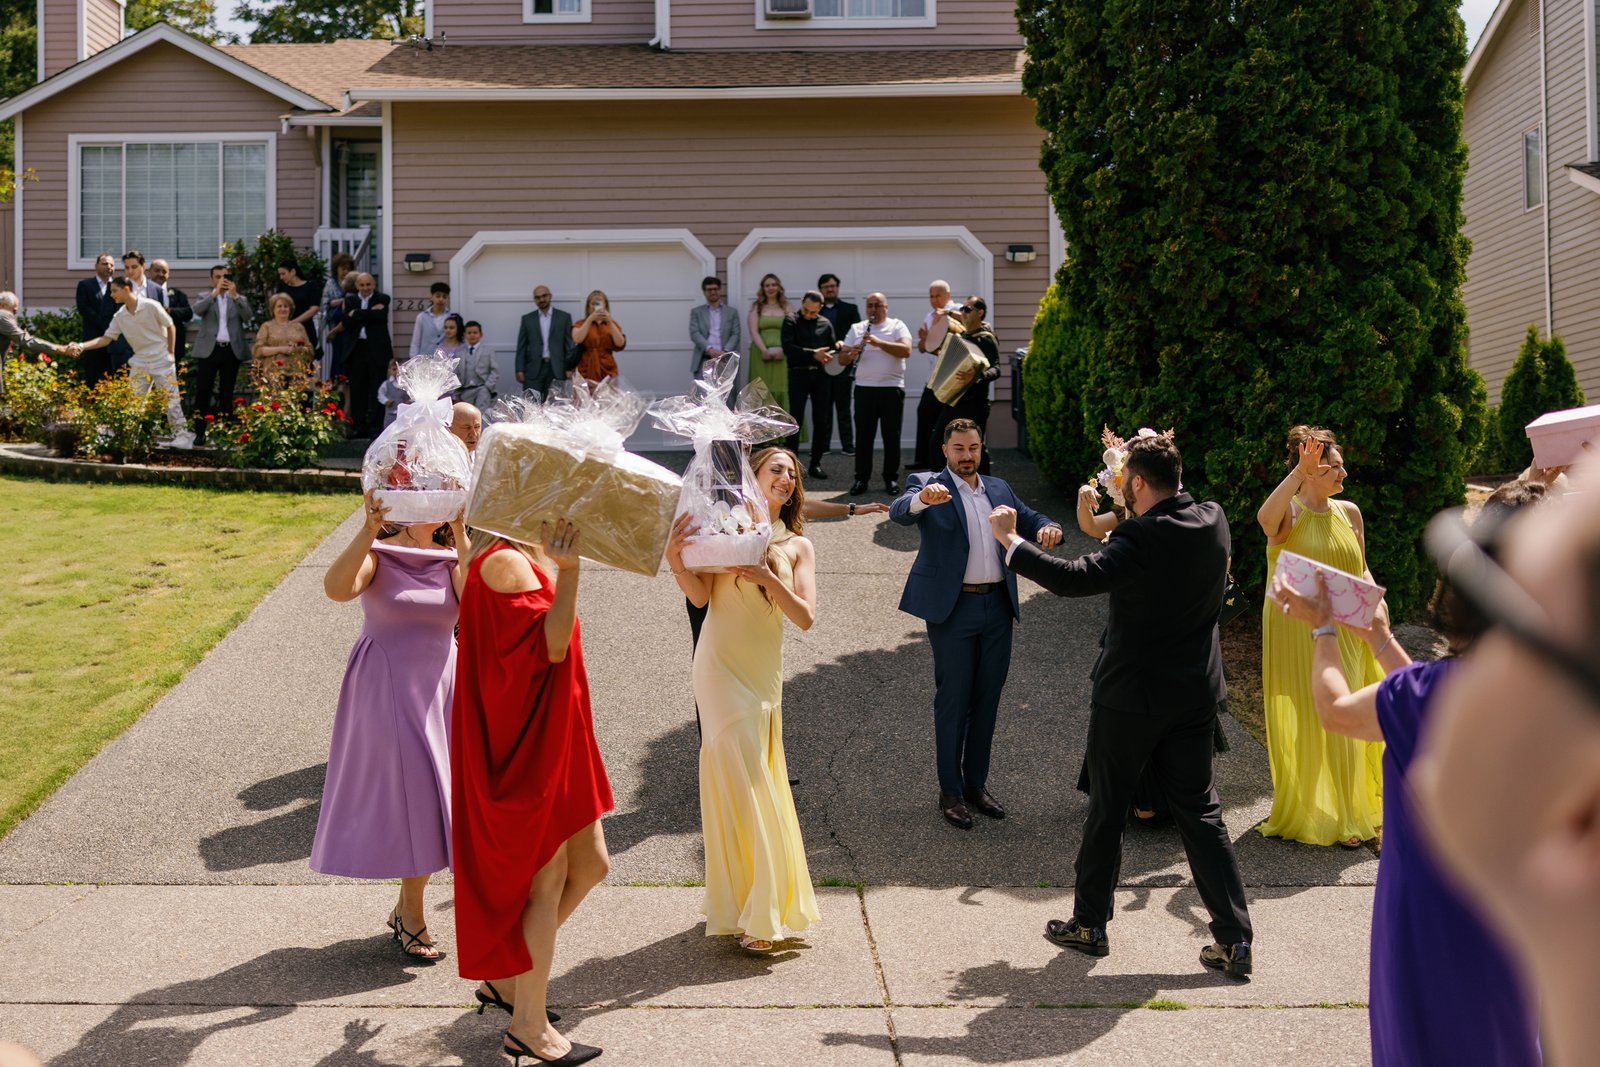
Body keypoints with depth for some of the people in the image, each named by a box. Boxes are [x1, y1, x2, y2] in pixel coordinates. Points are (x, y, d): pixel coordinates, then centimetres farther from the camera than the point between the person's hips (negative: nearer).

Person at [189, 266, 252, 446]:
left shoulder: (239, 299, 13)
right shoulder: (205, 298, 11)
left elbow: (247, 316, -5)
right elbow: (197, 310, -11)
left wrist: (234, 295, -13)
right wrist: (215, 292, -17)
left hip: (232, 350, 1)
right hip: (209, 350, -1)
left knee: (226, 392, 6)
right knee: (203, 391, -5)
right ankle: (200, 431, -3)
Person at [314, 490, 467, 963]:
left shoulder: (450, 556, 1)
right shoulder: (376, 554, -8)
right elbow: (336, 588, -29)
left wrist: (461, 534, -24)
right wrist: (368, 530, -37)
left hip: (441, 689, 4)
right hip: (387, 690, -4)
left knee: (424, 799, 12)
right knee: (411, 796, -1)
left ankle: (406, 908, 30)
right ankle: (412, 916, 15)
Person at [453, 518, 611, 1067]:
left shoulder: (525, 555, 12)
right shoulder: (505, 560, -19)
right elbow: (551, 645, -28)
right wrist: (567, 568, -32)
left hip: (554, 739, 10)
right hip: (526, 744, -10)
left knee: (590, 864, 15)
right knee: (548, 879, 0)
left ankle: (505, 977, 29)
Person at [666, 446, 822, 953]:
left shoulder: (798, 547, 10)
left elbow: (806, 618, -2)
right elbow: (700, 596, -7)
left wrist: (769, 579, -17)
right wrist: (677, 562, -25)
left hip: (765, 676, 4)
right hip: (722, 669, -4)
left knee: (760, 783, 10)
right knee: (740, 783, -4)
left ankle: (760, 903, 25)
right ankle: (751, 915, 4)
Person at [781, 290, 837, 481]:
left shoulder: (825, 324, 12)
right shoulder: (791, 321, 2)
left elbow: (833, 348, 14)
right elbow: (788, 348, -10)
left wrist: (829, 356, -10)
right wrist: (813, 354, -17)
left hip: (820, 374, 3)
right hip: (799, 374, -3)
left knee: (822, 420, 4)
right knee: (796, 419, -5)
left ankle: (816, 463, 12)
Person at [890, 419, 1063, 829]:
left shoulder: (999, 489, 14)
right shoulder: (928, 486, -3)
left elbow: (1030, 519, 11)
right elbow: (899, 512, -22)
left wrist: (1048, 527, -14)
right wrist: (922, 498, -45)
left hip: (997, 608, 5)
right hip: (952, 609, -5)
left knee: (987, 699, 12)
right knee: (953, 699, 1)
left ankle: (976, 783, 25)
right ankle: (950, 791, 11)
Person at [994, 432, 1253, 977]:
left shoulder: (1140, 538, -23)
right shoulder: (1213, 521, -1)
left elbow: (1074, 578, -30)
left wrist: (1009, 540, -21)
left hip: (1131, 695, -6)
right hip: (1195, 693, 6)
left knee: (1106, 810, 10)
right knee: (1200, 812, 11)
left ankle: (1089, 924, 24)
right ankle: (1234, 938, 10)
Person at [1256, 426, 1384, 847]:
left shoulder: (1348, 512, 9)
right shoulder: (1290, 511, -8)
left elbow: (1361, 569, 17)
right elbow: (1266, 519, -33)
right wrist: (1300, 470, -32)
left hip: (1344, 634, 4)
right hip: (1295, 634, -4)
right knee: (1301, 722, 2)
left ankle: (1345, 816, 16)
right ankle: (1303, 812, 15)